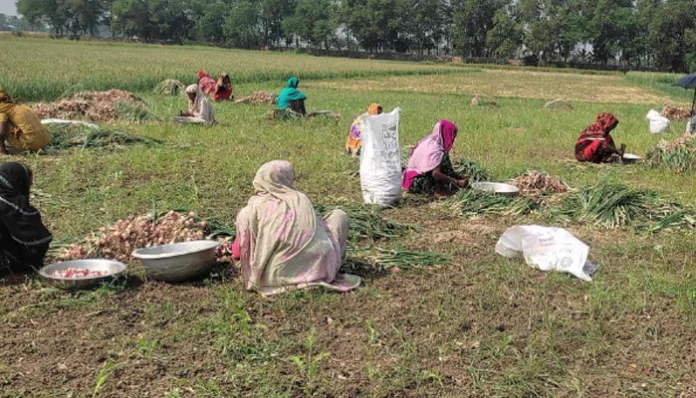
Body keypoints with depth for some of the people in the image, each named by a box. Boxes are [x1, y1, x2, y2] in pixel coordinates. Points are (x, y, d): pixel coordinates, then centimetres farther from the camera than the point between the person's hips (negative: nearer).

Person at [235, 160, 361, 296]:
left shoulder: (253, 208, 0)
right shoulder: (301, 198, 3)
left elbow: (244, 248, 3)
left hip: (277, 276, 1)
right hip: (319, 268, 0)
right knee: (339, 215, 21)